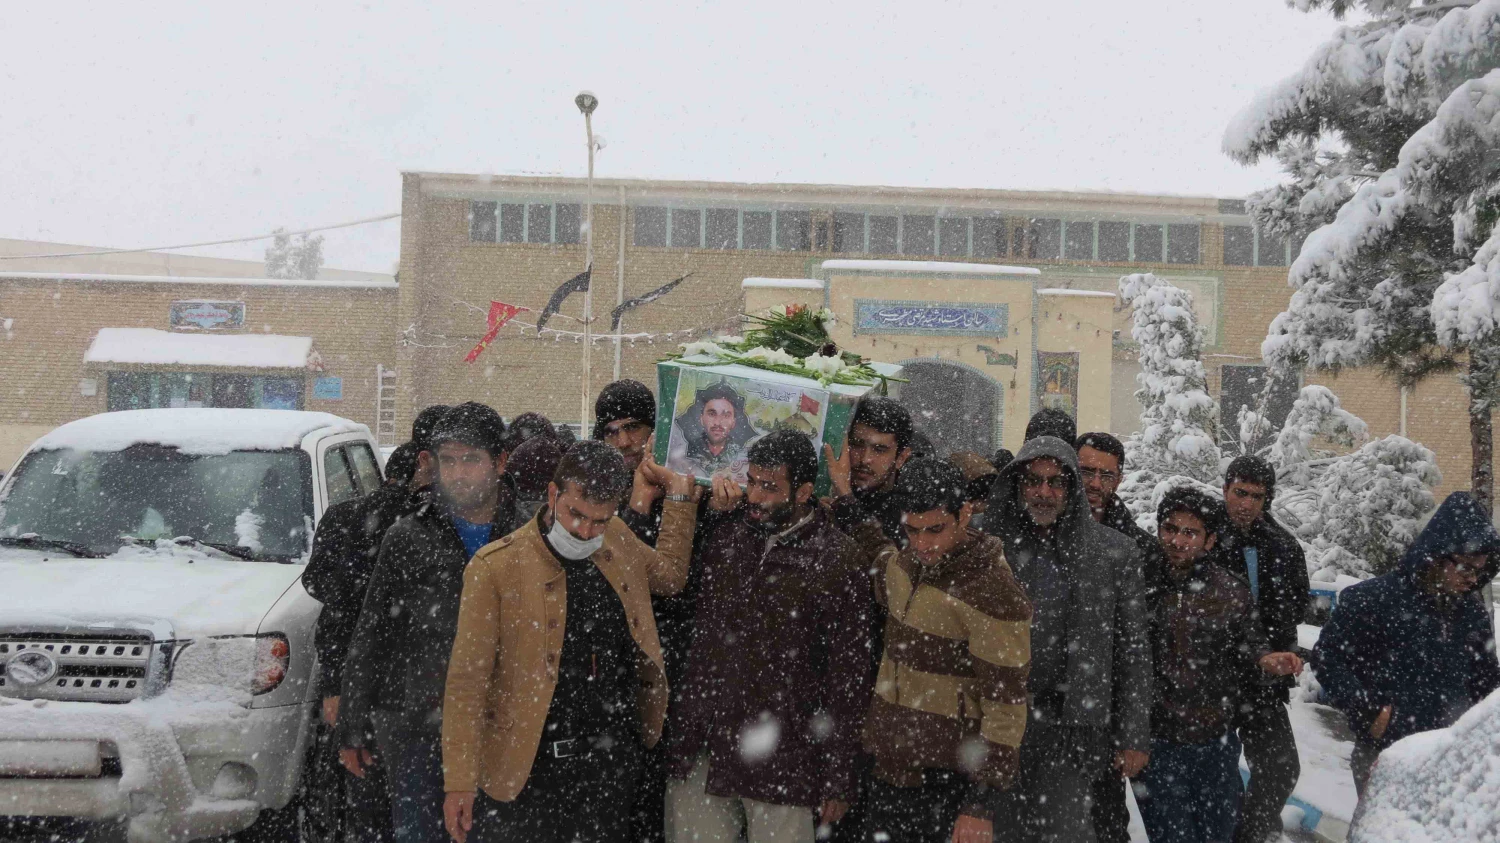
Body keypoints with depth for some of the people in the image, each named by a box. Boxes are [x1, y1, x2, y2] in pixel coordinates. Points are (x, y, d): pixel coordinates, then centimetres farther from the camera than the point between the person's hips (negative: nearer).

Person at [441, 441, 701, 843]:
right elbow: (467, 682, -12)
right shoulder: (495, 567, -11)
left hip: (612, 765, 4)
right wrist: (460, 782, -15)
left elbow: (670, 573, 28)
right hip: (525, 769, -4)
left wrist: (679, 494, 17)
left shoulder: (620, 544, 5)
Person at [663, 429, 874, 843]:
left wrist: (838, 780, -2)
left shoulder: (841, 562, -5)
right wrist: (707, 507, 1)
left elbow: (848, 680, -2)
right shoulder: (724, 532, 6)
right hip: (697, 751, 4)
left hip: (779, 767, -3)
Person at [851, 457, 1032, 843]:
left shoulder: (994, 595, -18)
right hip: (889, 768, 8)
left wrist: (982, 803, -18)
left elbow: (1005, 706, -17)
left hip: (946, 782, -8)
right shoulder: (904, 564, 6)